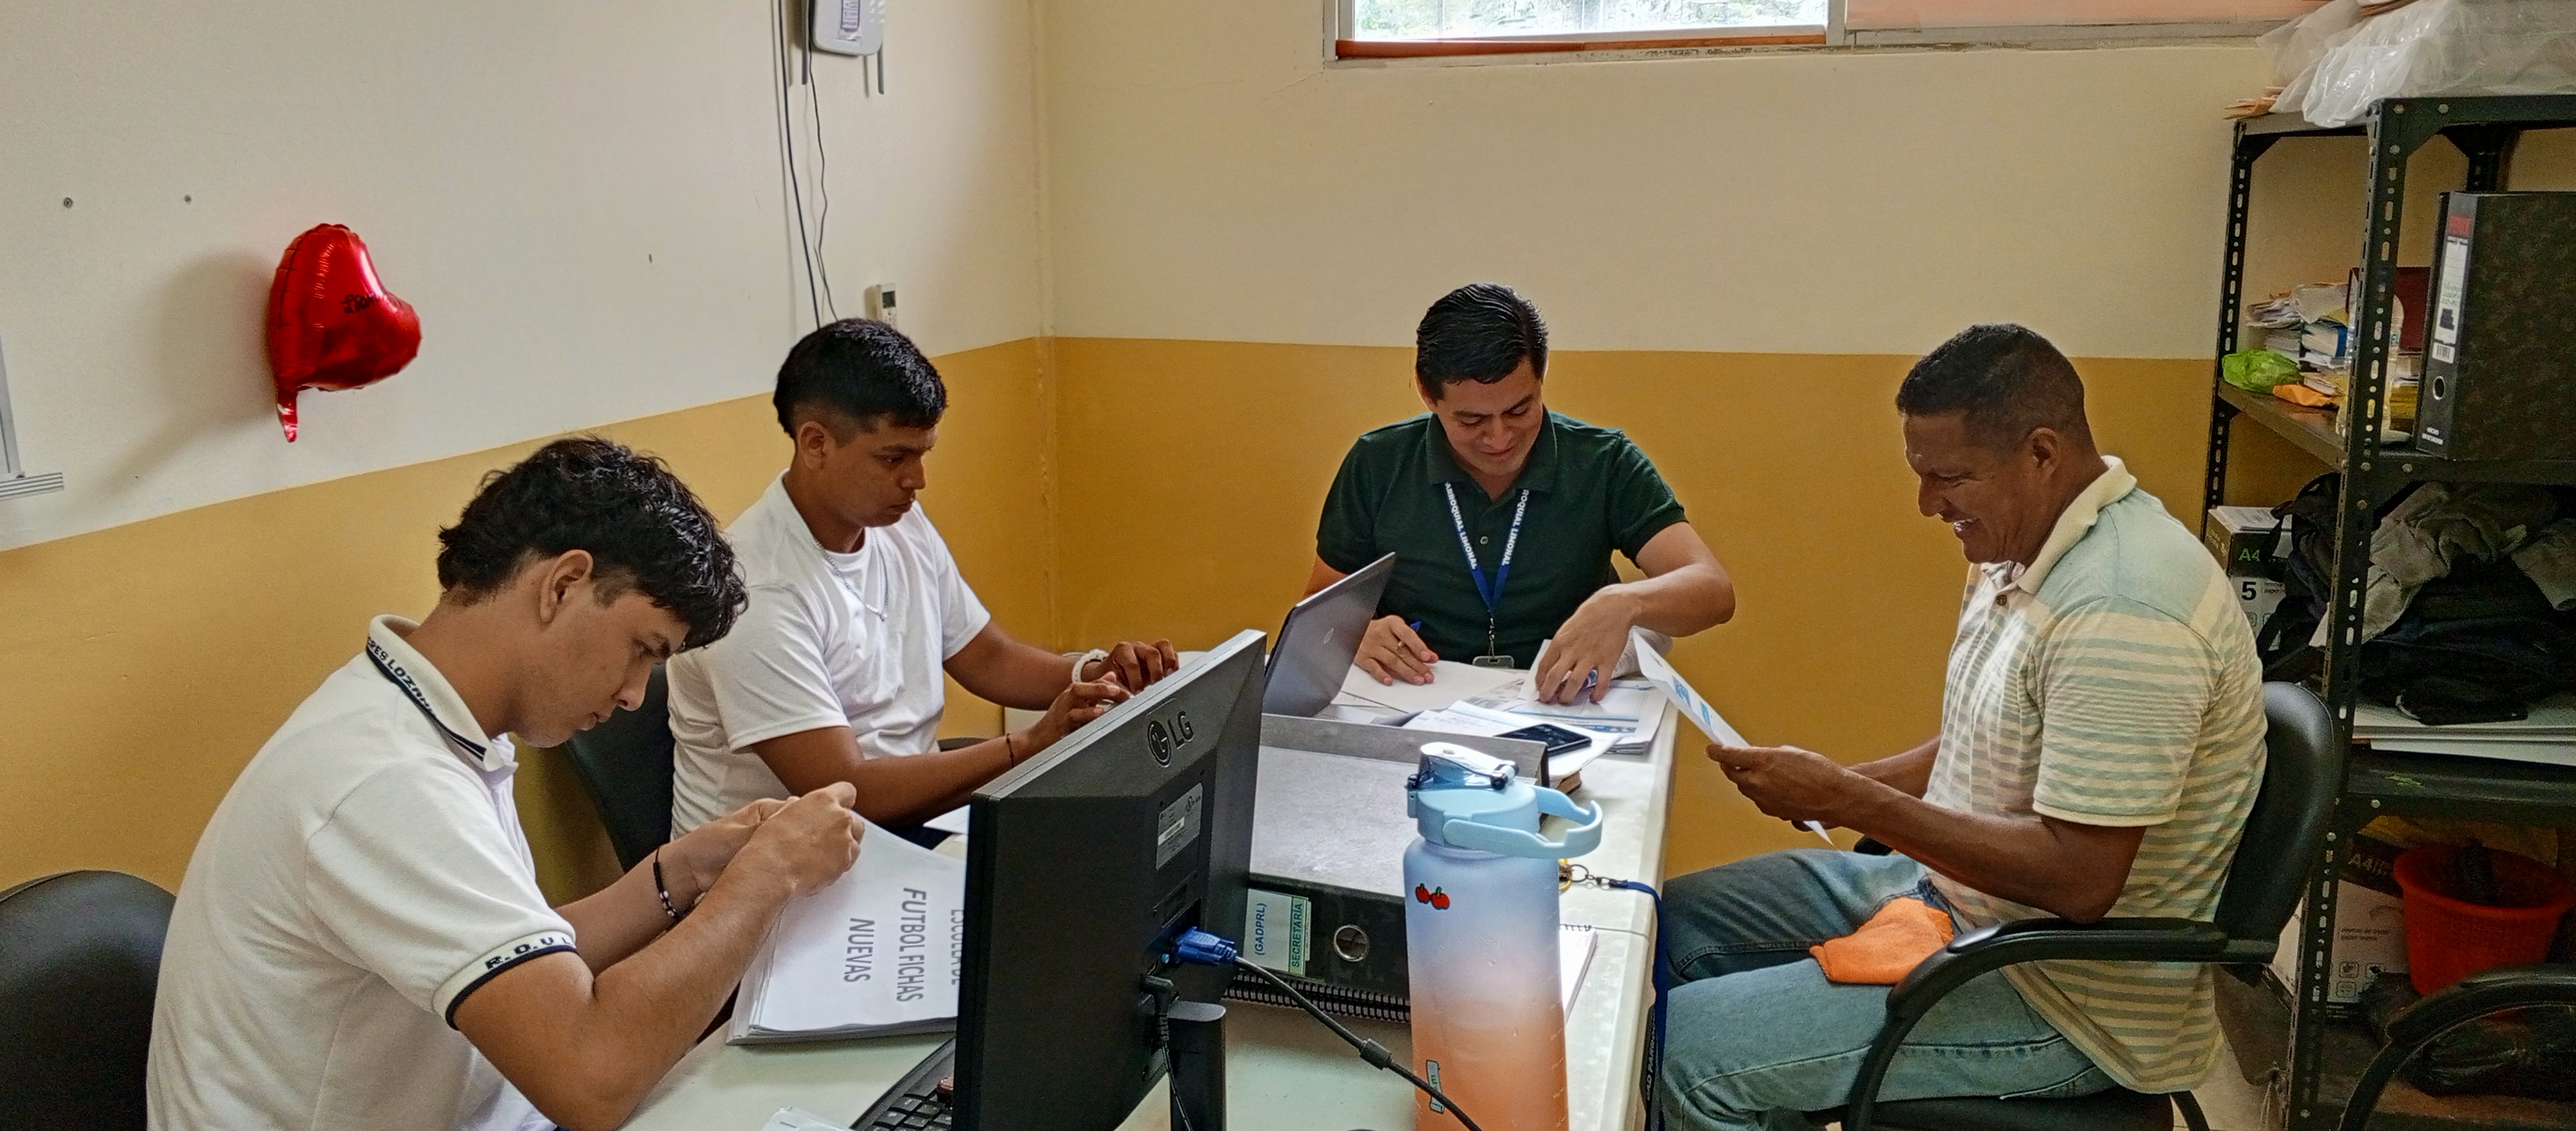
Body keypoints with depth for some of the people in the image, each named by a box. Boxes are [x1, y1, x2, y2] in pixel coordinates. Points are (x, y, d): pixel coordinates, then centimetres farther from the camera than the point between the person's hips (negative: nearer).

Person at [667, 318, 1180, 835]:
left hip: (909, 813, 7)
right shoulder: (757, 593, -23)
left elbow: (988, 659, 13)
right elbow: (846, 793, -26)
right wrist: (1029, 745, -27)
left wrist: (1096, 673, -6)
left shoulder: (903, 527, 2)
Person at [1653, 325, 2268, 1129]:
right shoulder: (2027, 547, 4)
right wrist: (1844, 785, -1)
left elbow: (2080, 880, -29)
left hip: (2058, 999, -10)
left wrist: (1851, 802, -25)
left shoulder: (2121, 611, -28)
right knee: (1671, 925, 10)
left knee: (1684, 1054, -17)